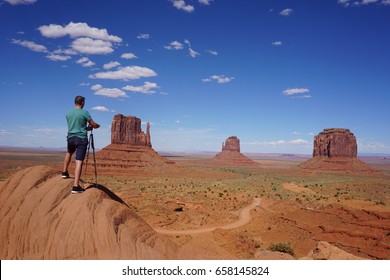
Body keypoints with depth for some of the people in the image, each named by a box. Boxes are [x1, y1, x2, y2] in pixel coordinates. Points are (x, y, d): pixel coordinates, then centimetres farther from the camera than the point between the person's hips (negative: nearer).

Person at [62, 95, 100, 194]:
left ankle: (65, 172, 41)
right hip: (81, 138, -5)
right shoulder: (84, 112, -7)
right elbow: (94, 125, -3)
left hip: (71, 137, 5)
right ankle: (76, 186, -10)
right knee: (79, 161, -7)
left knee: (69, 153, 36)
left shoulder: (68, 113, 8)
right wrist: (98, 125, 19)